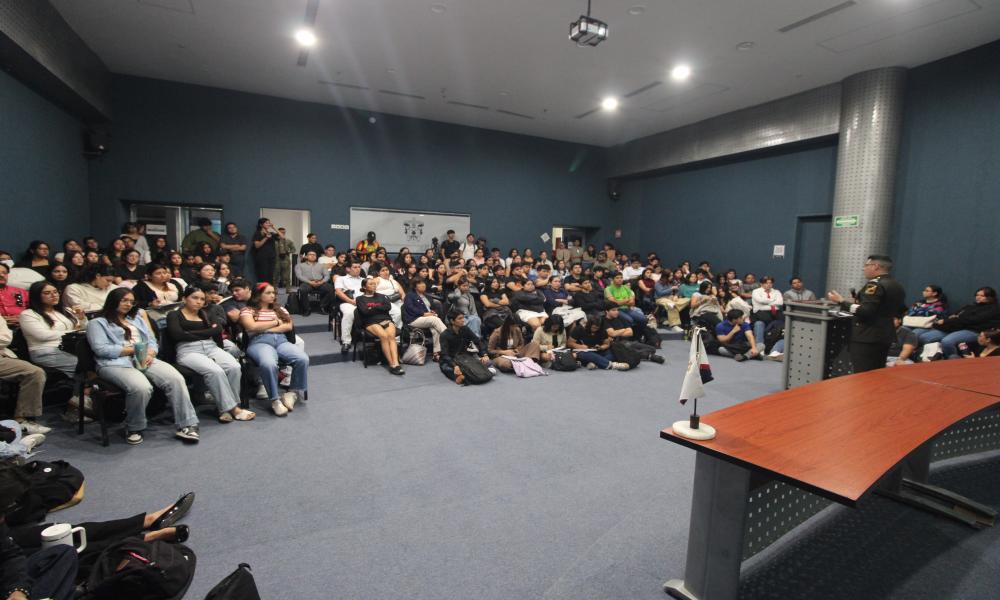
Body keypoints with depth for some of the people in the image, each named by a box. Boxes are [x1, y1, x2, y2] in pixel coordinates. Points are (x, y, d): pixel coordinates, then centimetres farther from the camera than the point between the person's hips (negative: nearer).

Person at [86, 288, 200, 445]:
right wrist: (132, 349, -9)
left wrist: (149, 354, -4)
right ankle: (133, 428, -10)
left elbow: (152, 341, 19)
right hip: (116, 364, -5)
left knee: (176, 379, -25)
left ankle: (186, 425, -25)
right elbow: (101, 349, -3)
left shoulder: (137, 319, 29)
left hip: (145, 360, 5)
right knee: (142, 388, -36)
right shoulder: (97, 323, 13)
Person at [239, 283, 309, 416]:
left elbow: (289, 326, 10)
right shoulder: (247, 310, 14)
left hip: (281, 340, 4)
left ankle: (294, 391, -6)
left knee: (303, 359, -26)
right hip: (259, 342, -4)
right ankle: (275, 399, -22)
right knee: (268, 364, -39)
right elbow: (252, 327, -5)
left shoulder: (280, 309, 26)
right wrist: (276, 322, 5)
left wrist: (266, 328, -1)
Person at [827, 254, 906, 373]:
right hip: (885, 336, 10)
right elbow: (899, 311, 24)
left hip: (867, 338, -10)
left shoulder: (875, 284, -16)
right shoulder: (897, 286, 14)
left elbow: (865, 311, -25)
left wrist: (841, 302, -18)